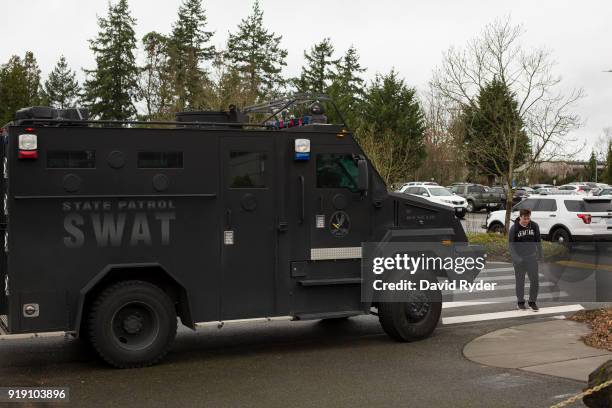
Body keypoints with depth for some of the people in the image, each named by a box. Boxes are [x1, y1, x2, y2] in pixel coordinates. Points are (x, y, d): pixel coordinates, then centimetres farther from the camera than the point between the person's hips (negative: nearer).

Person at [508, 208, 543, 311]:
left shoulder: (534, 226, -2)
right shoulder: (514, 228, -11)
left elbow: (538, 241, 9)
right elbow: (511, 245, -9)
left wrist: (540, 255, 11)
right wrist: (516, 258, -18)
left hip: (532, 257, 2)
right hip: (519, 258, -2)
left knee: (535, 280, 0)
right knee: (520, 281, 7)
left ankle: (532, 301, 15)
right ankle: (520, 302, 21)